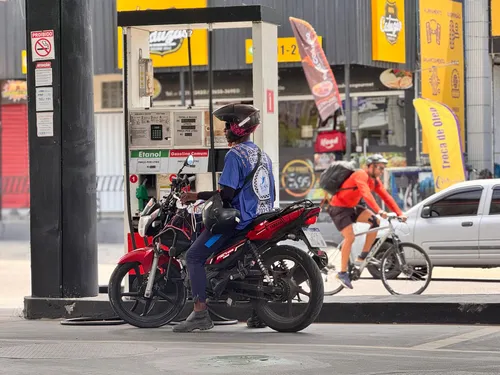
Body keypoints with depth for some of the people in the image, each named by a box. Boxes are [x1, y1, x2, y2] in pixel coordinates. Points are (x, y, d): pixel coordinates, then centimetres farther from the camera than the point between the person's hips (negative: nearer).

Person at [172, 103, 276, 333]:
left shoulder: (234, 155, -13)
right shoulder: (263, 156, 15)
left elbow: (227, 193, -21)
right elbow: (270, 194, 20)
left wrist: (197, 196, -14)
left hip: (239, 219, -10)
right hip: (261, 219, 10)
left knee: (194, 256, -10)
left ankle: (200, 312, -20)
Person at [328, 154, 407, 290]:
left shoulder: (375, 180, 5)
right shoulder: (361, 175, -23)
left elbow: (386, 197, 1)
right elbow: (366, 194, -38)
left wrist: (399, 213, -9)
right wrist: (379, 211, -48)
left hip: (352, 207, 9)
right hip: (338, 207, -9)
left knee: (375, 221, -9)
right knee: (350, 237, -20)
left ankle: (363, 257, -2)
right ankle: (343, 273, -12)